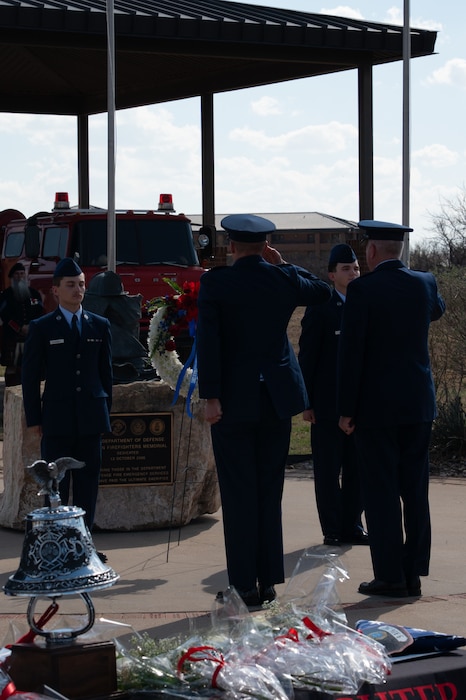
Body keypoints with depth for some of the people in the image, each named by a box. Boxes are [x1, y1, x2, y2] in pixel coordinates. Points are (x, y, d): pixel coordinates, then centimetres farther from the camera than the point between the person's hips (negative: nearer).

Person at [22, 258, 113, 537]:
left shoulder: (100, 325, 9)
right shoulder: (42, 328, 1)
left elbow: (106, 372, 13)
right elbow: (30, 376, 2)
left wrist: (105, 413, 9)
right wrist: (34, 418, -2)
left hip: (91, 419, 3)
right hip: (57, 420, -2)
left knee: (87, 486, 5)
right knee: (55, 487, 0)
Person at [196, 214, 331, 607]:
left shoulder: (215, 283, -8)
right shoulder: (285, 279, 1)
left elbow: (208, 340, -14)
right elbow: (324, 292, 22)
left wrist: (210, 397, -13)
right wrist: (283, 264, 19)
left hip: (234, 399, -3)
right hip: (277, 398, 3)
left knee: (239, 494, 1)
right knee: (270, 491, 11)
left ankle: (244, 585, 1)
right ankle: (268, 582, 14)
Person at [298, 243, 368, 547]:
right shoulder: (320, 311, -3)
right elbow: (307, 359, -4)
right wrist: (307, 403, -9)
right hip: (329, 405, -4)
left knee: (357, 467, 8)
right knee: (328, 469, 2)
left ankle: (352, 526, 16)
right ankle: (332, 529, 7)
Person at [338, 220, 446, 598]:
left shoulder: (362, 289, -12)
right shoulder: (424, 283, 4)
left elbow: (351, 352, -12)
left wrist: (347, 408, -7)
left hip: (377, 405, -5)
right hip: (419, 403, 5)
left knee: (381, 492, 0)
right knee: (415, 489, 10)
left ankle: (390, 576, 0)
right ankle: (414, 573, 13)